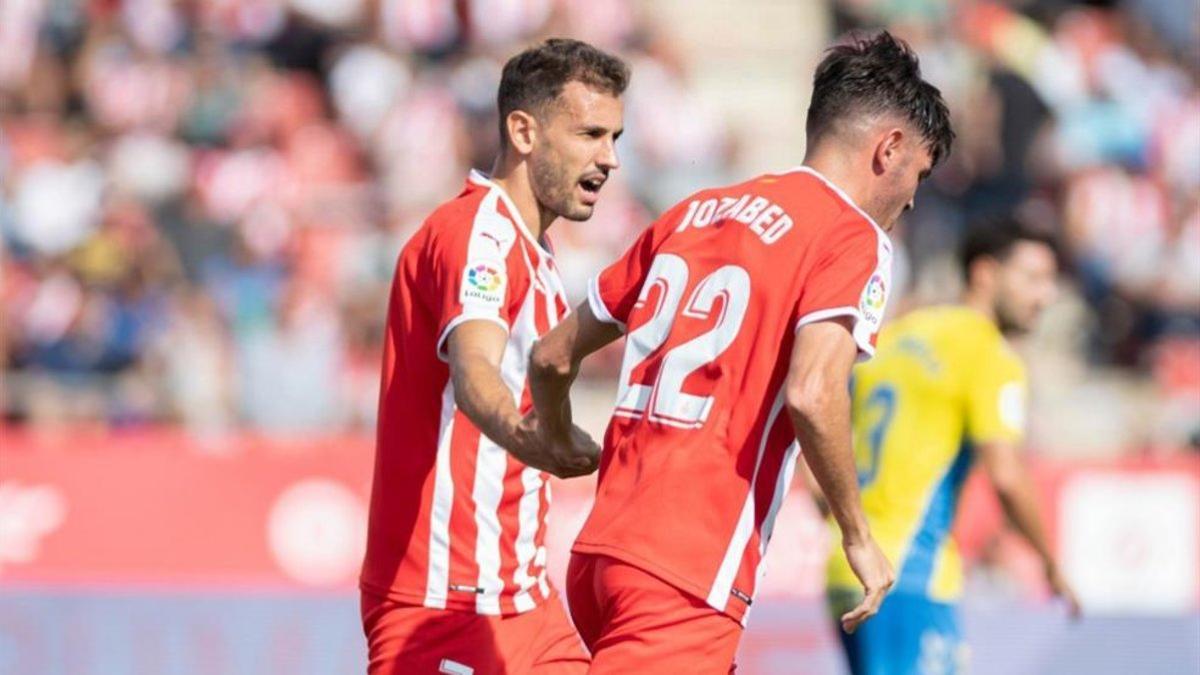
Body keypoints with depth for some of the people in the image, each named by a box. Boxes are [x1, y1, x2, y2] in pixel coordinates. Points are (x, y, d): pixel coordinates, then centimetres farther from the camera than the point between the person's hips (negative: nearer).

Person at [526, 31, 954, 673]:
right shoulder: (854, 238, -4)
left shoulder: (693, 213, 18)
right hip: (690, 577, -8)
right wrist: (858, 536, -7)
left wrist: (562, 449, 42)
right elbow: (811, 395, -20)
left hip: (601, 548, 8)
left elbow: (553, 354, 22)